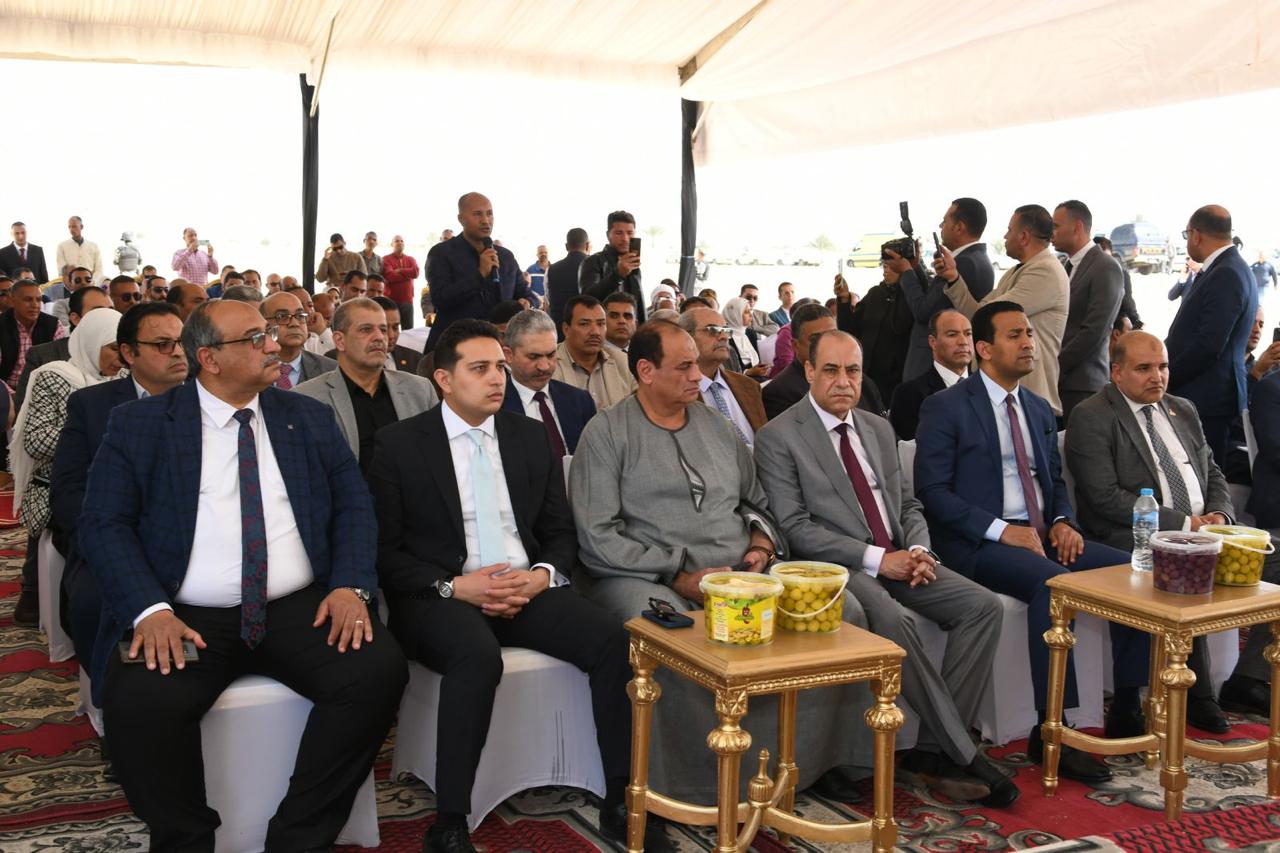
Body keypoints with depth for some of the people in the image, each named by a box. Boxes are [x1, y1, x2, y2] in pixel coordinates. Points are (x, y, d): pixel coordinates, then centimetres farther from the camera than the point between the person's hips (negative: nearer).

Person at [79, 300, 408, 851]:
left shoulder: (309, 418, 14)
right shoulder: (138, 424, 6)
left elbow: (353, 505, 10)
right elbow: (104, 525, -1)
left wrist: (349, 585, -8)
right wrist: (150, 609, -17)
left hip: (301, 609, 2)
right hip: (188, 618, -2)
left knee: (379, 670, -25)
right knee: (137, 700, -32)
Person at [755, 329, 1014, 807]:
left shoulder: (879, 429, 16)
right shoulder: (778, 438, -4)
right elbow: (794, 528, -12)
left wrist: (918, 550, -4)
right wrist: (876, 558, -17)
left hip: (897, 560, 7)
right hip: (837, 568, -6)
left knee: (983, 606, -13)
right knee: (890, 618, -35)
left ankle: (933, 749, -12)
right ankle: (964, 753, -21)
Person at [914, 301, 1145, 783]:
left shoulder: (1039, 409, 19)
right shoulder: (946, 409, -4)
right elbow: (931, 490, -11)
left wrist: (1062, 521, 0)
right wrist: (1000, 529, -19)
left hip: (1042, 535, 7)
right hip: (979, 544, -7)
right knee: (1051, 581, -34)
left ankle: (1127, 708, -2)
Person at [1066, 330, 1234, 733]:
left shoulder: (1183, 410, 20)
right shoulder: (1091, 419, -6)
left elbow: (1212, 473, 22)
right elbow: (1106, 498, -15)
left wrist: (1219, 513, -1)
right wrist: (1182, 522, -17)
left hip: (1201, 528, 7)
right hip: (1135, 537, -7)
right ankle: (1198, 698, -16)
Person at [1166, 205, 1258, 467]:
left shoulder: (1227, 275, -16)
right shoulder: (1229, 269, 15)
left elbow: (1209, 345, -21)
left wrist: (1164, 379, -11)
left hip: (1206, 398, -9)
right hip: (1208, 396, 9)